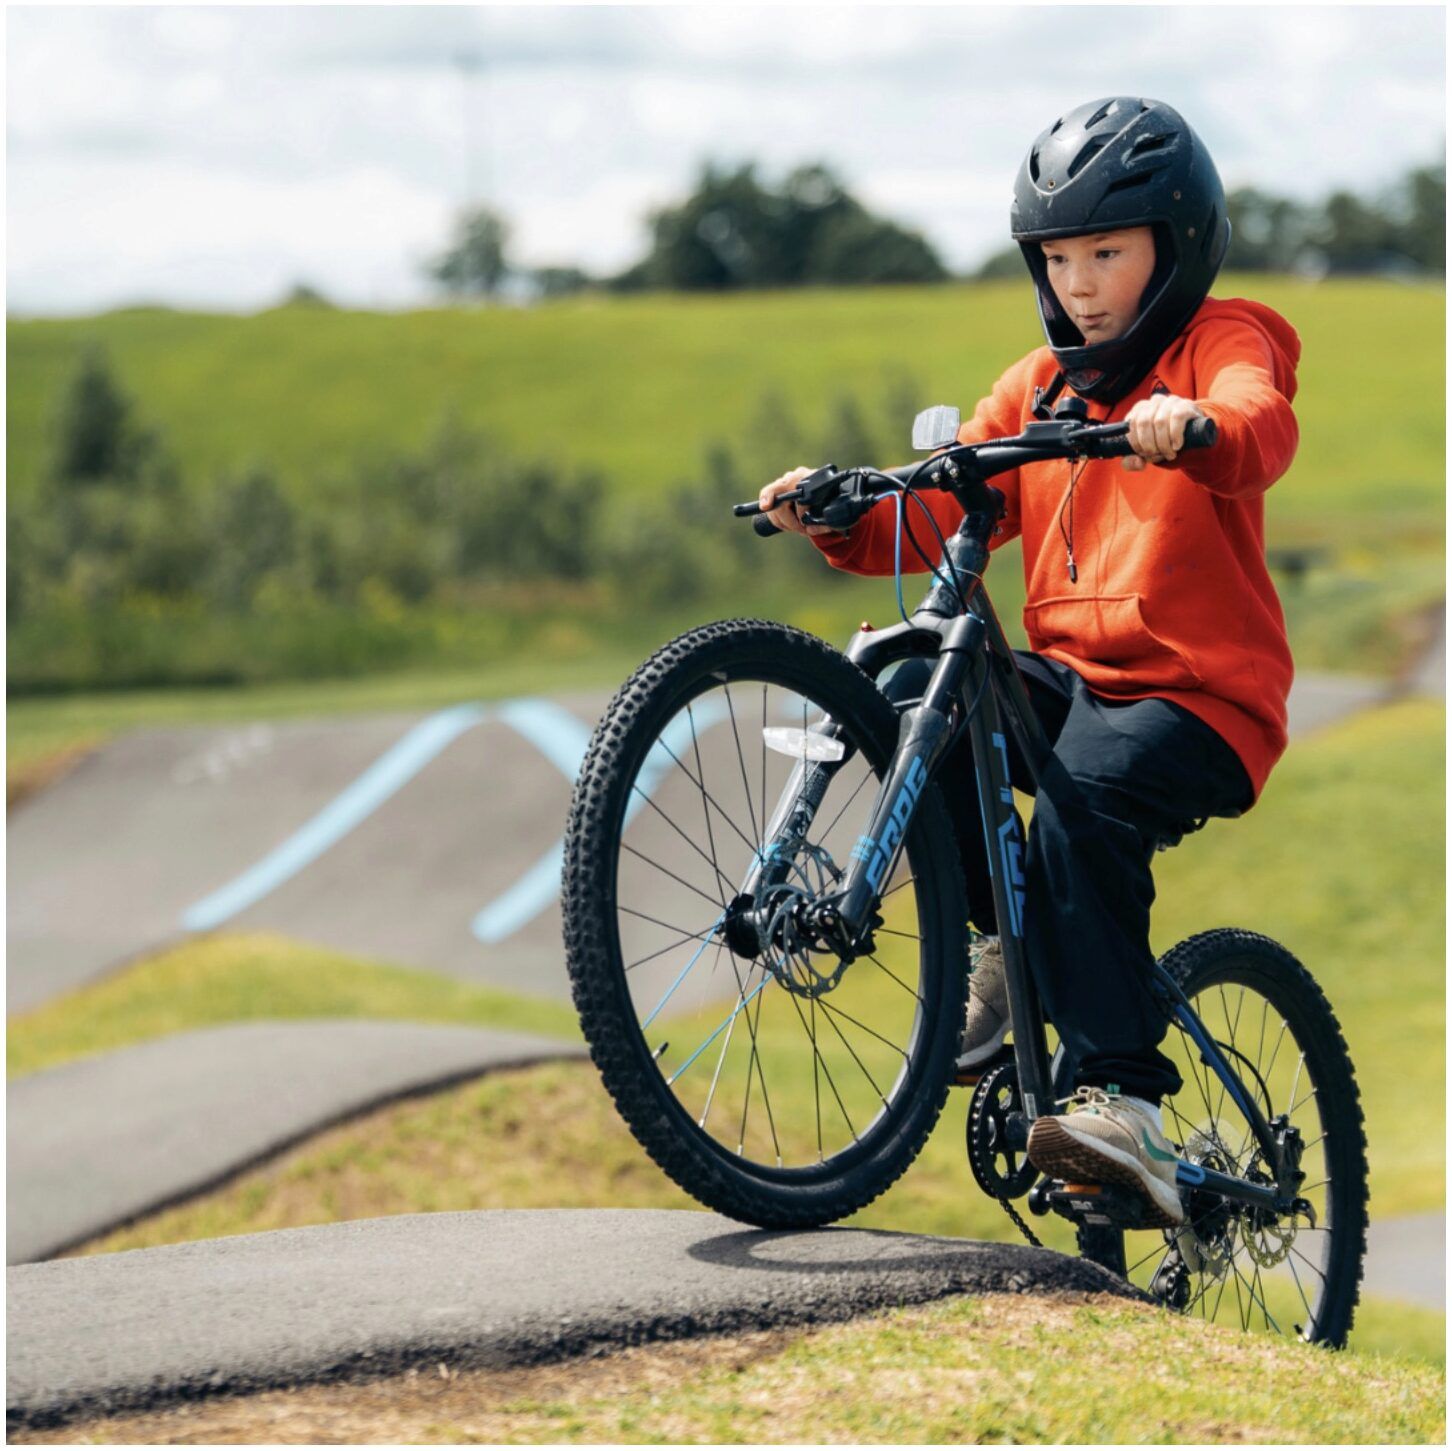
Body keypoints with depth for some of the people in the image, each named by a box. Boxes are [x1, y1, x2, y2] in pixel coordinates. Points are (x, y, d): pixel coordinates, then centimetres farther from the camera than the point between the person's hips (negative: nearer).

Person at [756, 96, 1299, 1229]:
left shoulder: (1221, 343, 1)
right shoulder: (1035, 390, 19)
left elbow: (1265, 428, -23)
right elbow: (940, 520, 11)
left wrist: (1193, 429, -46)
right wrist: (842, 519, -9)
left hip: (1201, 694, -6)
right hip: (1068, 675, 6)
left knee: (1083, 804, -33)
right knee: (912, 687, -21)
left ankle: (1126, 1105, -33)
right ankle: (997, 946, -5)